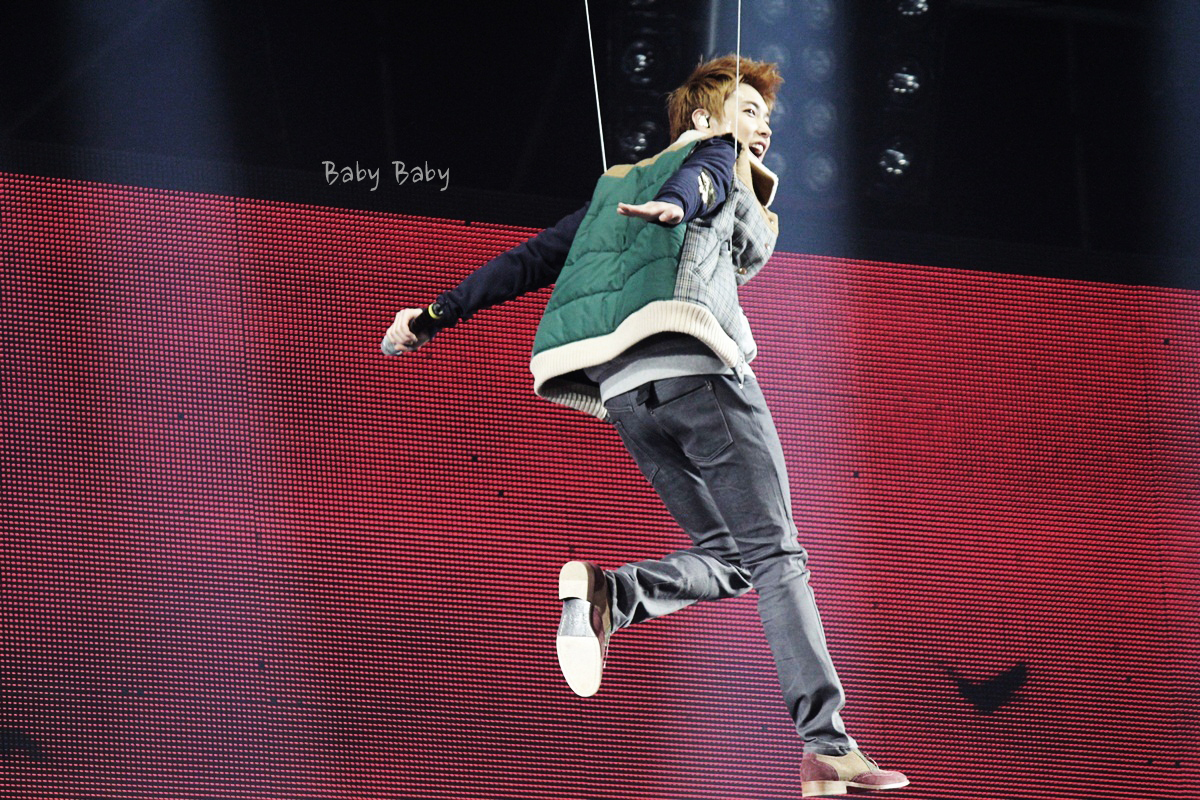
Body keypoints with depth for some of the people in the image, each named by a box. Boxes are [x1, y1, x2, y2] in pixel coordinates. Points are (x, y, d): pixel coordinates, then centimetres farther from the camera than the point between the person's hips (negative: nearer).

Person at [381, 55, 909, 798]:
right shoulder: (715, 158, 15)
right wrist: (677, 206, -32)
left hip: (624, 391, 7)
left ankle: (607, 593, -15)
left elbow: (531, 259, 25)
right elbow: (698, 178, -10)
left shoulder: (616, 188, 32)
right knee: (775, 554, -8)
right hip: (693, 365, -7)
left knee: (726, 557, 12)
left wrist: (440, 313, 24)